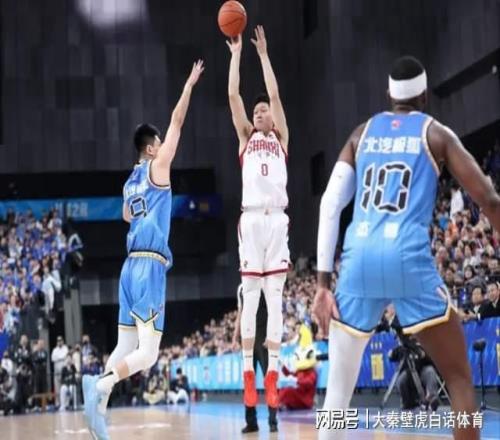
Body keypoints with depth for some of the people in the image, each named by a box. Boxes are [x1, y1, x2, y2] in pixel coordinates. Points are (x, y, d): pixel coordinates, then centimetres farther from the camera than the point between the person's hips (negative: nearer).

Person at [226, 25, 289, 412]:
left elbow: (275, 94, 11)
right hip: (251, 219, 0)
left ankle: (272, 375, -1)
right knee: (251, 296, -2)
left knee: (275, 298, -1)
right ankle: (249, 376, -1)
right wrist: (236, 54, 14)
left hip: (277, 219, 1)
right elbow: (233, 95, 11)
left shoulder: (281, 139, 18)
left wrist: (264, 54, 14)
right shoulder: (246, 137, 18)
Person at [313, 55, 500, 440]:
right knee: (459, 378, 8)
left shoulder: (362, 134, 19)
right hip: (408, 256, -3)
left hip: (359, 257, 3)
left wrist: (323, 282, 11)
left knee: (340, 383, 13)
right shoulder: (435, 133, 12)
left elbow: (330, 205, 11)